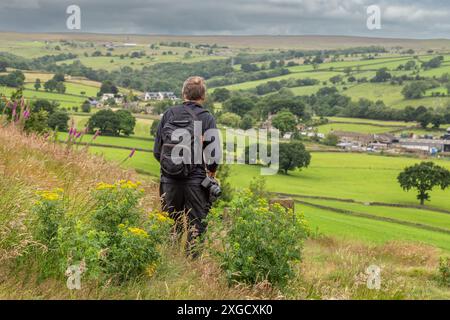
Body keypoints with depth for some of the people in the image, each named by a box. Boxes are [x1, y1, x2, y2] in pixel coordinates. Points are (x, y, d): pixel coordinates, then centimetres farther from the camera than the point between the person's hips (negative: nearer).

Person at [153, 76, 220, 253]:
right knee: (196, 227, 7)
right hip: (195, 181, -3)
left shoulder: (168, 114, 4)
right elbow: (214, 154, -6)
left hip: (169, 180, 3)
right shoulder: (206, 118, -4)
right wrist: (212, 171, 15)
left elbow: (157, 151, 6)